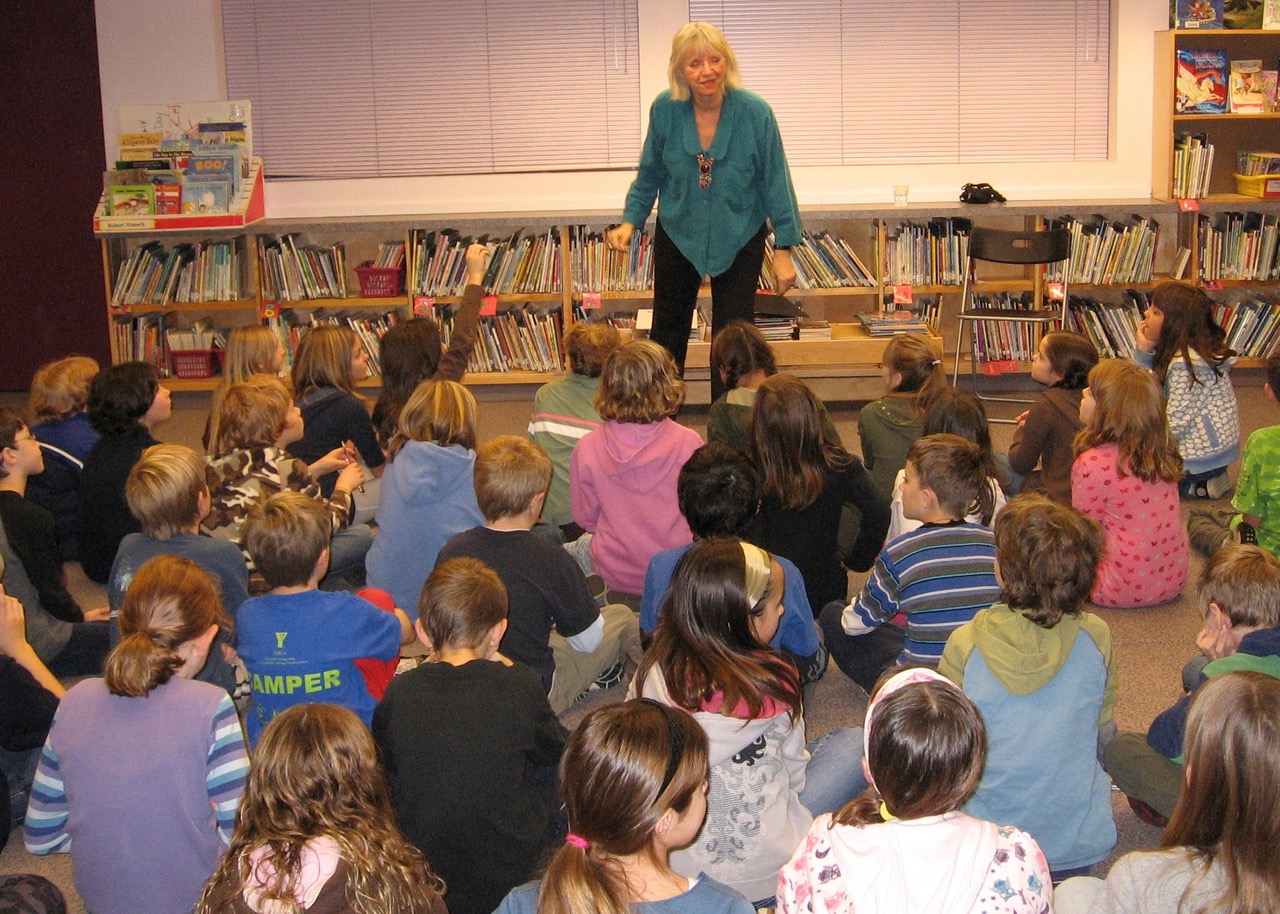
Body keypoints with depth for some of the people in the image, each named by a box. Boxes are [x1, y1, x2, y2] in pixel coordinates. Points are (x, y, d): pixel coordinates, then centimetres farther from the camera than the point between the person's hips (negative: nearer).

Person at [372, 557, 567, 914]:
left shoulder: (398, 694, -12)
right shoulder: (520, 685, -15)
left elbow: (385, 769, 4)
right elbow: (555, 749, 5)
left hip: (421, 873, 1)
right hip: (506, 872, -1)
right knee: (548, 767, 25)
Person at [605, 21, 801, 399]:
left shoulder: (755, 113, -19)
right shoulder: (665, 110, -14)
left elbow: (775, 184, -11)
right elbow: (649, 176, 2)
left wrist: (783, 250, -9)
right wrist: (630, 221, -8)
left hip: (739, 241, -2)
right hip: (678, 236, 2)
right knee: (667, 332, 13)